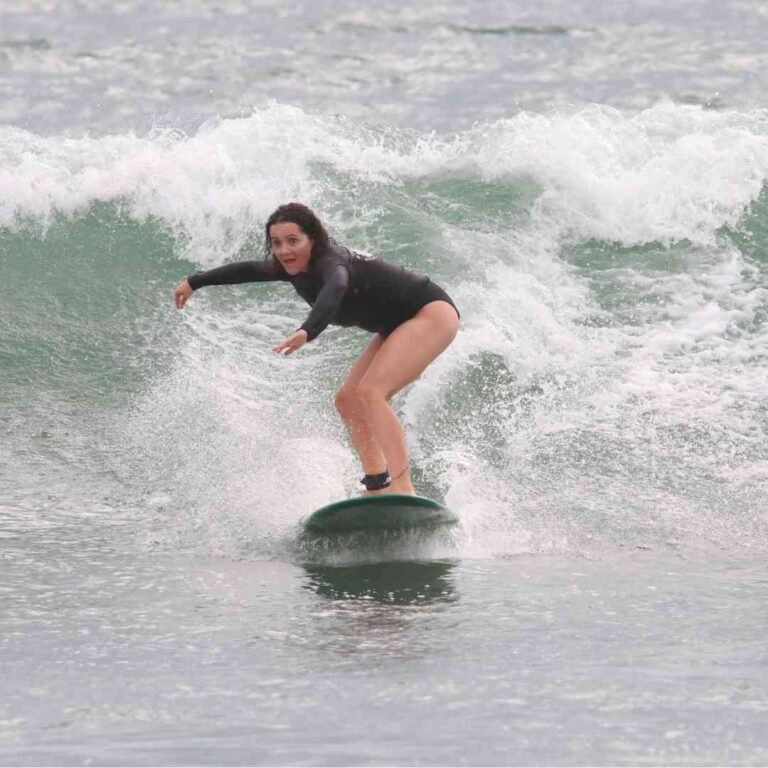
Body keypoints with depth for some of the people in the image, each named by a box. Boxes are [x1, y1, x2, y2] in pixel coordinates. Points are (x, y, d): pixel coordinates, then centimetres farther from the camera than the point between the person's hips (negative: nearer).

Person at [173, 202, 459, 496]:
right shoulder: (296, 267, 0)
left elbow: (335, 290, -51)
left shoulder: (329, 262, -27)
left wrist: (307, 332, -68)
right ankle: (378, 489, 7)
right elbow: (249, 270, 18)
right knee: (348, 400, 7)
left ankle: (403, 490, -37)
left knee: (371, 392, -26)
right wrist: (194, 282, 26)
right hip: (398, 327, 10)